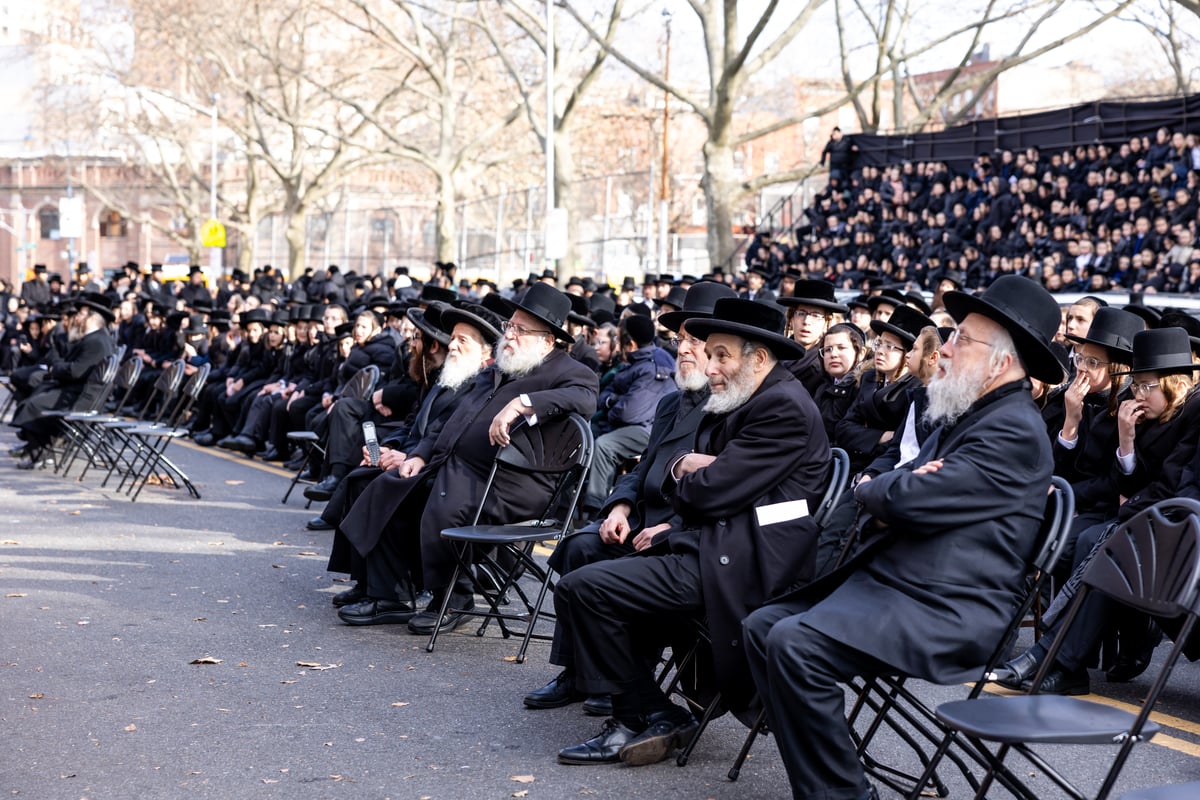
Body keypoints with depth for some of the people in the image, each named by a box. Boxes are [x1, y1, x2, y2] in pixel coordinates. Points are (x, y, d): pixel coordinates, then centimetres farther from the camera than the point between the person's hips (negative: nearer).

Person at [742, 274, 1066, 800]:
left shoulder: (1015, 431, -13)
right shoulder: (963, 416, 19)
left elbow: (911, 499, -23)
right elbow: (898, 493, 20)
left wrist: (871, 491, 1)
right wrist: (887, 500, -6)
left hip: (944, 610, -10)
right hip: (888, 578, 10)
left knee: (794, 644, -26)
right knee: (762, 626, 2)